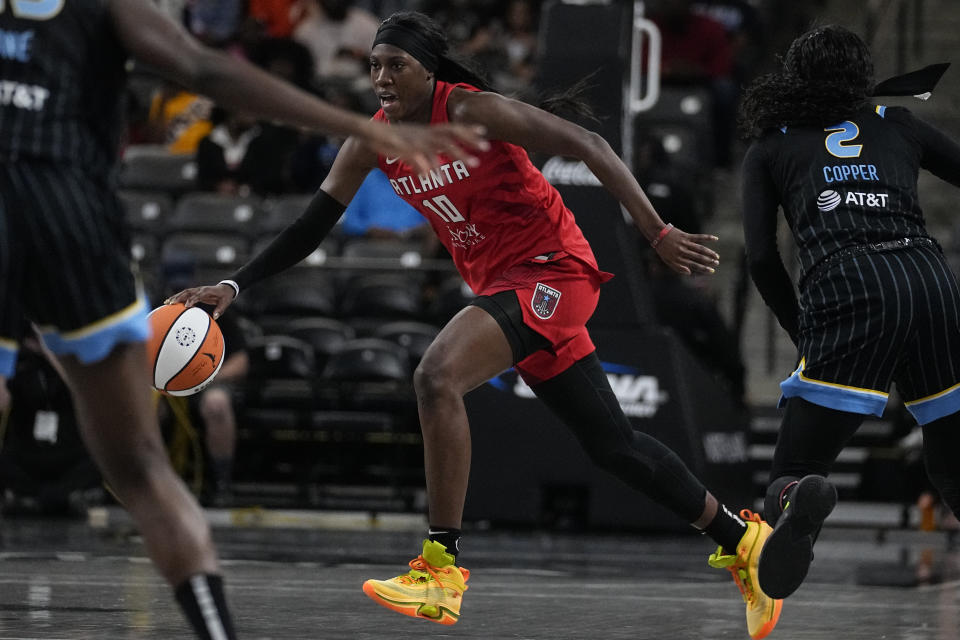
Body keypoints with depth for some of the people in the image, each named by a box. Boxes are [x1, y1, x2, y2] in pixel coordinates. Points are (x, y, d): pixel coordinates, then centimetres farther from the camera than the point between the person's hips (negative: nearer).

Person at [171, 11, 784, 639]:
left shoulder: (469, 111, -18)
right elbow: (309, 229, 7)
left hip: (552, 270, -8)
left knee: (436, 376, -27)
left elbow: (586, 144, -19)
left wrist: (658, 232, -24)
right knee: (613, 444, 13)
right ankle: (739, 536, 30)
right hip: (500, 282, 8)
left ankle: (442, 569, -25)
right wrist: (233, 287, -4)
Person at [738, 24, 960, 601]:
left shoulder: (770, 148, 20)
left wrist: (804, 333, 20)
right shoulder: (898, 125, 25)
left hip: (846, 292, -2)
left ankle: (801, 500, -36)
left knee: (793, 471, 3)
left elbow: (762, 257, 11)